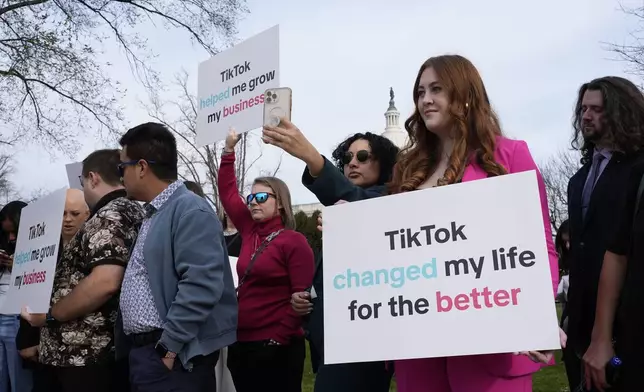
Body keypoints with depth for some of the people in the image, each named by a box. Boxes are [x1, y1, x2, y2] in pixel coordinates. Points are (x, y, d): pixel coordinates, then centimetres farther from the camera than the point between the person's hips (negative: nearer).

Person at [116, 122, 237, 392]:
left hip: (170, 355, -9)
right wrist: (138, 347, 18)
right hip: (142, 350, 9)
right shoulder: (152, 215, 16)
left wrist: (169, 345, -21)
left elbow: (200, 285, -25)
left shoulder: (191, 211, -15)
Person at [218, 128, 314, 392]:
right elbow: (227, 192, 13)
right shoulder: (250, 232, 8)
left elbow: (302, 296, -14)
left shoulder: (294, 242, -9)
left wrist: (281, 337, -17)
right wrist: (229, 150, 10)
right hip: (241, 344, 7)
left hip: (277, 349, -7)